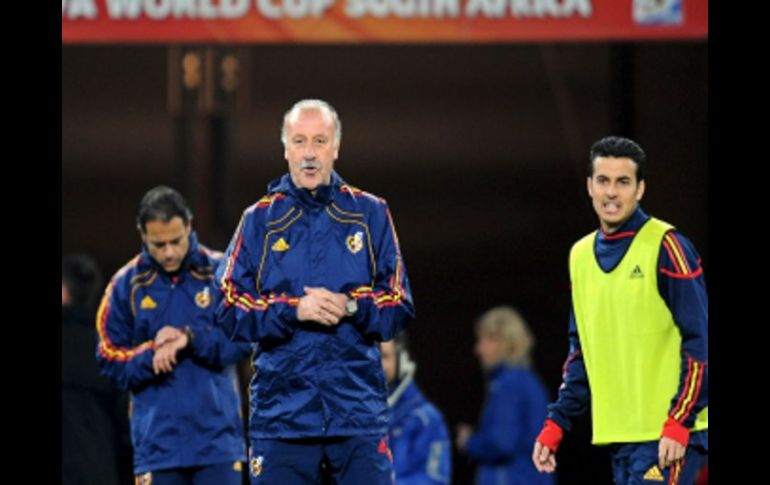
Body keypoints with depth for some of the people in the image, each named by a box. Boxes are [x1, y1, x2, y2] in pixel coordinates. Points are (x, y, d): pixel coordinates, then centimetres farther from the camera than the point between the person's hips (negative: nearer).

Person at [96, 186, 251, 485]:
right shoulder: (126, 284, 4)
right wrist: (152, 354, -15)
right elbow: (110, 359, 3)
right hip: (157, 445, 1)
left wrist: (190, 338, -16)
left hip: (218, 439, -1)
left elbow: (244, 339, -4)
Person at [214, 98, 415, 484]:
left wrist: (352, 307, -13)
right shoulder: (259, 220, 8)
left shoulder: (370, 214, 9)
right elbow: (230, 311, 1)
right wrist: (294, 309, -13)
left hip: (358, 407, 0)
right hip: (281, 408, 0)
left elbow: (399, 307, 6)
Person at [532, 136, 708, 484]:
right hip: (618, 436, 7)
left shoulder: (666, 247, -7)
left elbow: (700, 342, -10)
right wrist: (556, 424, 14)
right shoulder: (581, 256, 14)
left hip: (669, 438, -7)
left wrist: (679, 424, -17)